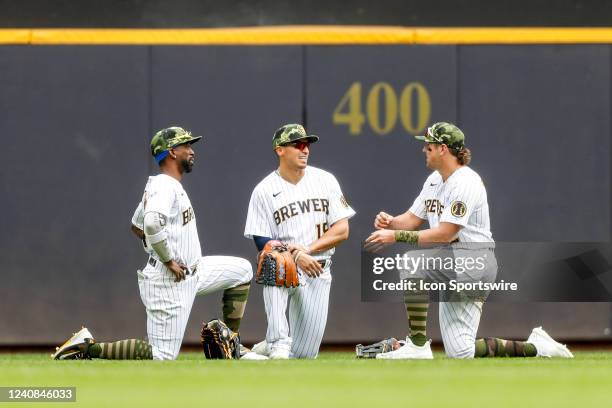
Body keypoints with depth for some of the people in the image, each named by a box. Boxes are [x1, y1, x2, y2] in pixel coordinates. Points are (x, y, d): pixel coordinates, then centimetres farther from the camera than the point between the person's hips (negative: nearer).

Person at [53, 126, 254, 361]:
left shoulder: (169, 186, 14)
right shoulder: (165, 187, -17)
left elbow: (136, 225, 27)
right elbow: (152, 223, -37)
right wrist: (169, 260, -25)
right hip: (169, 281, -10)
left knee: (242, 270, 19)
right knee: (162, 357, -11)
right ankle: (89, 347, -9)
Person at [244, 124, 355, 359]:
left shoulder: (325, 181, 4)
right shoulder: (264, 190, -3)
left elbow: (342, 231, -1)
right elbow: (262, 242, -8)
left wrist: (307, 249, -14)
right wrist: (295, 254, -23)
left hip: (317, 272, 2)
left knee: (304, 353, -4)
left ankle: (267, 348, 30)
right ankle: (279, 342, -35)